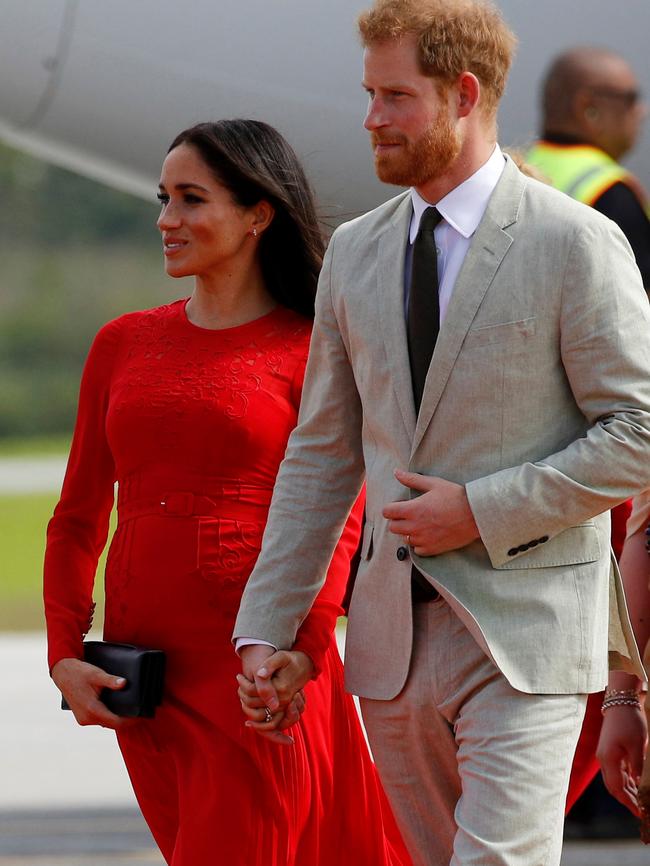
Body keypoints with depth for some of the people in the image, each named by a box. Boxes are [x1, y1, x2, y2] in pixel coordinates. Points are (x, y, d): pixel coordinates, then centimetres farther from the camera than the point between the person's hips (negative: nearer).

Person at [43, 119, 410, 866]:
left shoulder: (310, 351, -2)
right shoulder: (122, 345, 12)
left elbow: (338, 522, -8)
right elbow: (79, 518, 13)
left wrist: (303, 651, -21)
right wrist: (65, 656, 1)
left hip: (260, 670, -5)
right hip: (143, 671, 5)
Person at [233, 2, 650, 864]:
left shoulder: (575, 244, -7)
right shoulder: (356, 251, 11)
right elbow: (322, 452, 15)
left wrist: (482, 511, -15)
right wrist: (265, 626, 9)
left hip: (525, 635, -6)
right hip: (394, 636, 6)